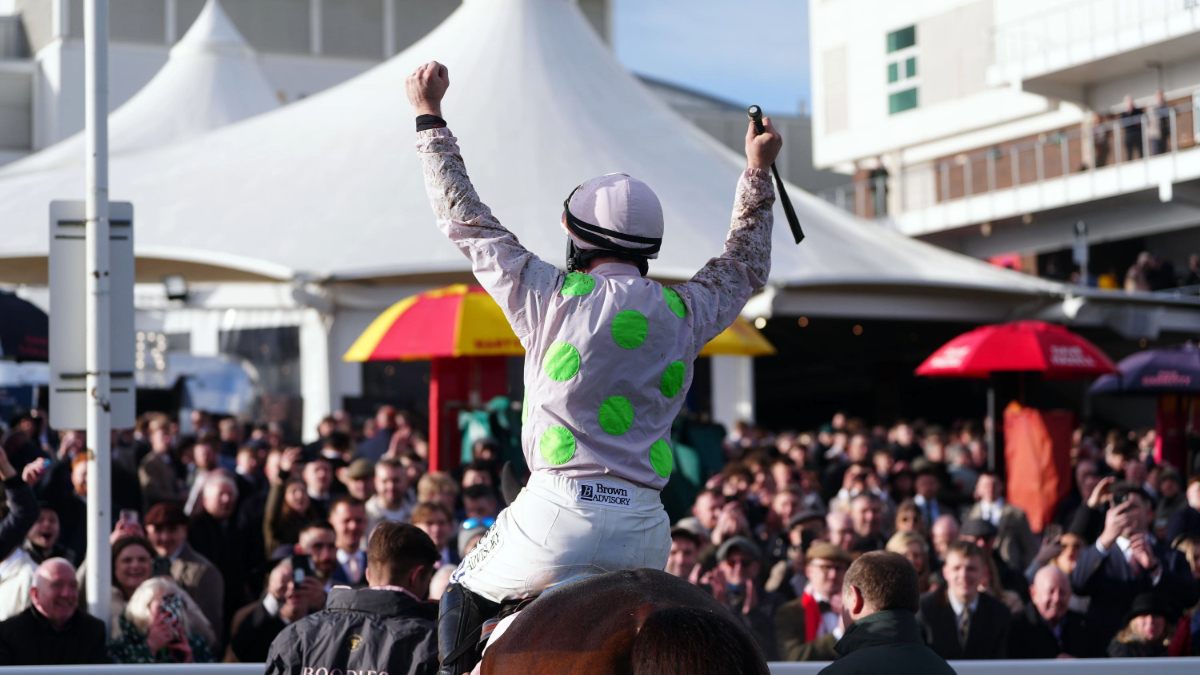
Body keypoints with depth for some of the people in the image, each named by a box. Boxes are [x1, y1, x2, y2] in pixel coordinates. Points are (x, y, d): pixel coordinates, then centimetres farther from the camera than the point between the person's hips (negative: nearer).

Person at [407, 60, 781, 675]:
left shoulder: (549, 298, 2)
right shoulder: (684, 312, 11)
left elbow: (467, 222, 12)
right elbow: (745, 269, 32)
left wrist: (430, 119, 22)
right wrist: (757, 171, 43)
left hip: (558, 512, -3)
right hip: (644, 530, 3)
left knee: (464, 602, 18)